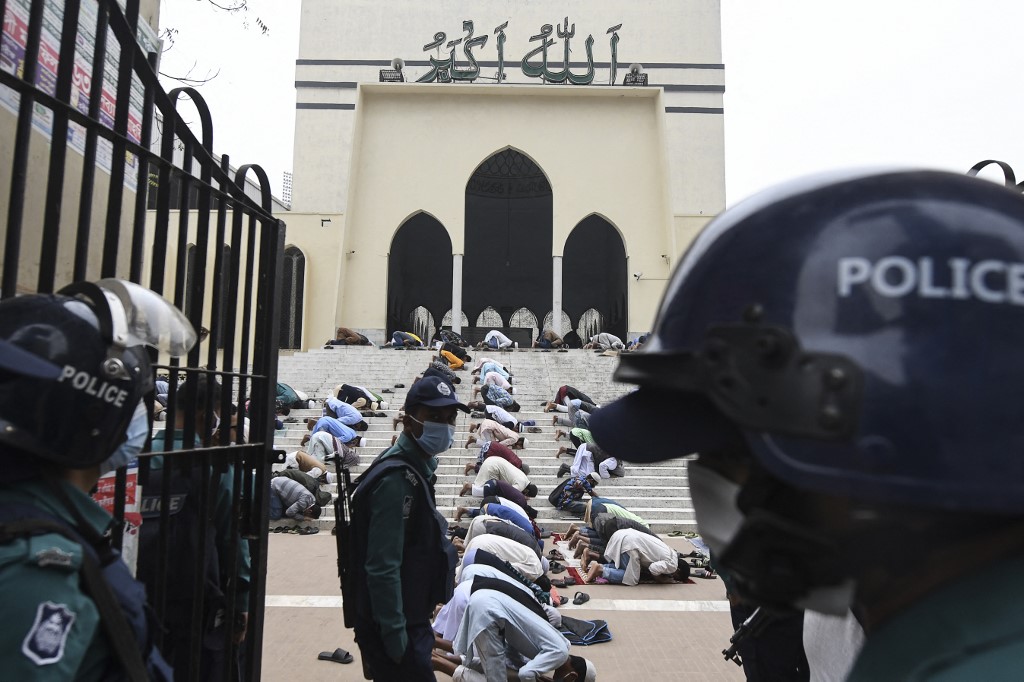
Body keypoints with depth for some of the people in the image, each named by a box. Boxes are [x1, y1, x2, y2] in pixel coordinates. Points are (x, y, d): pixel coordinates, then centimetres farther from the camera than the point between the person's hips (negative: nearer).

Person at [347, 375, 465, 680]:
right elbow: (382, 568, -27)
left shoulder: (417, 469, 7)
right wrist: (396, 636, -23)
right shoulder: (396, 478, -24)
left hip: (409, 621, 9)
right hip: (395, 631, -9)